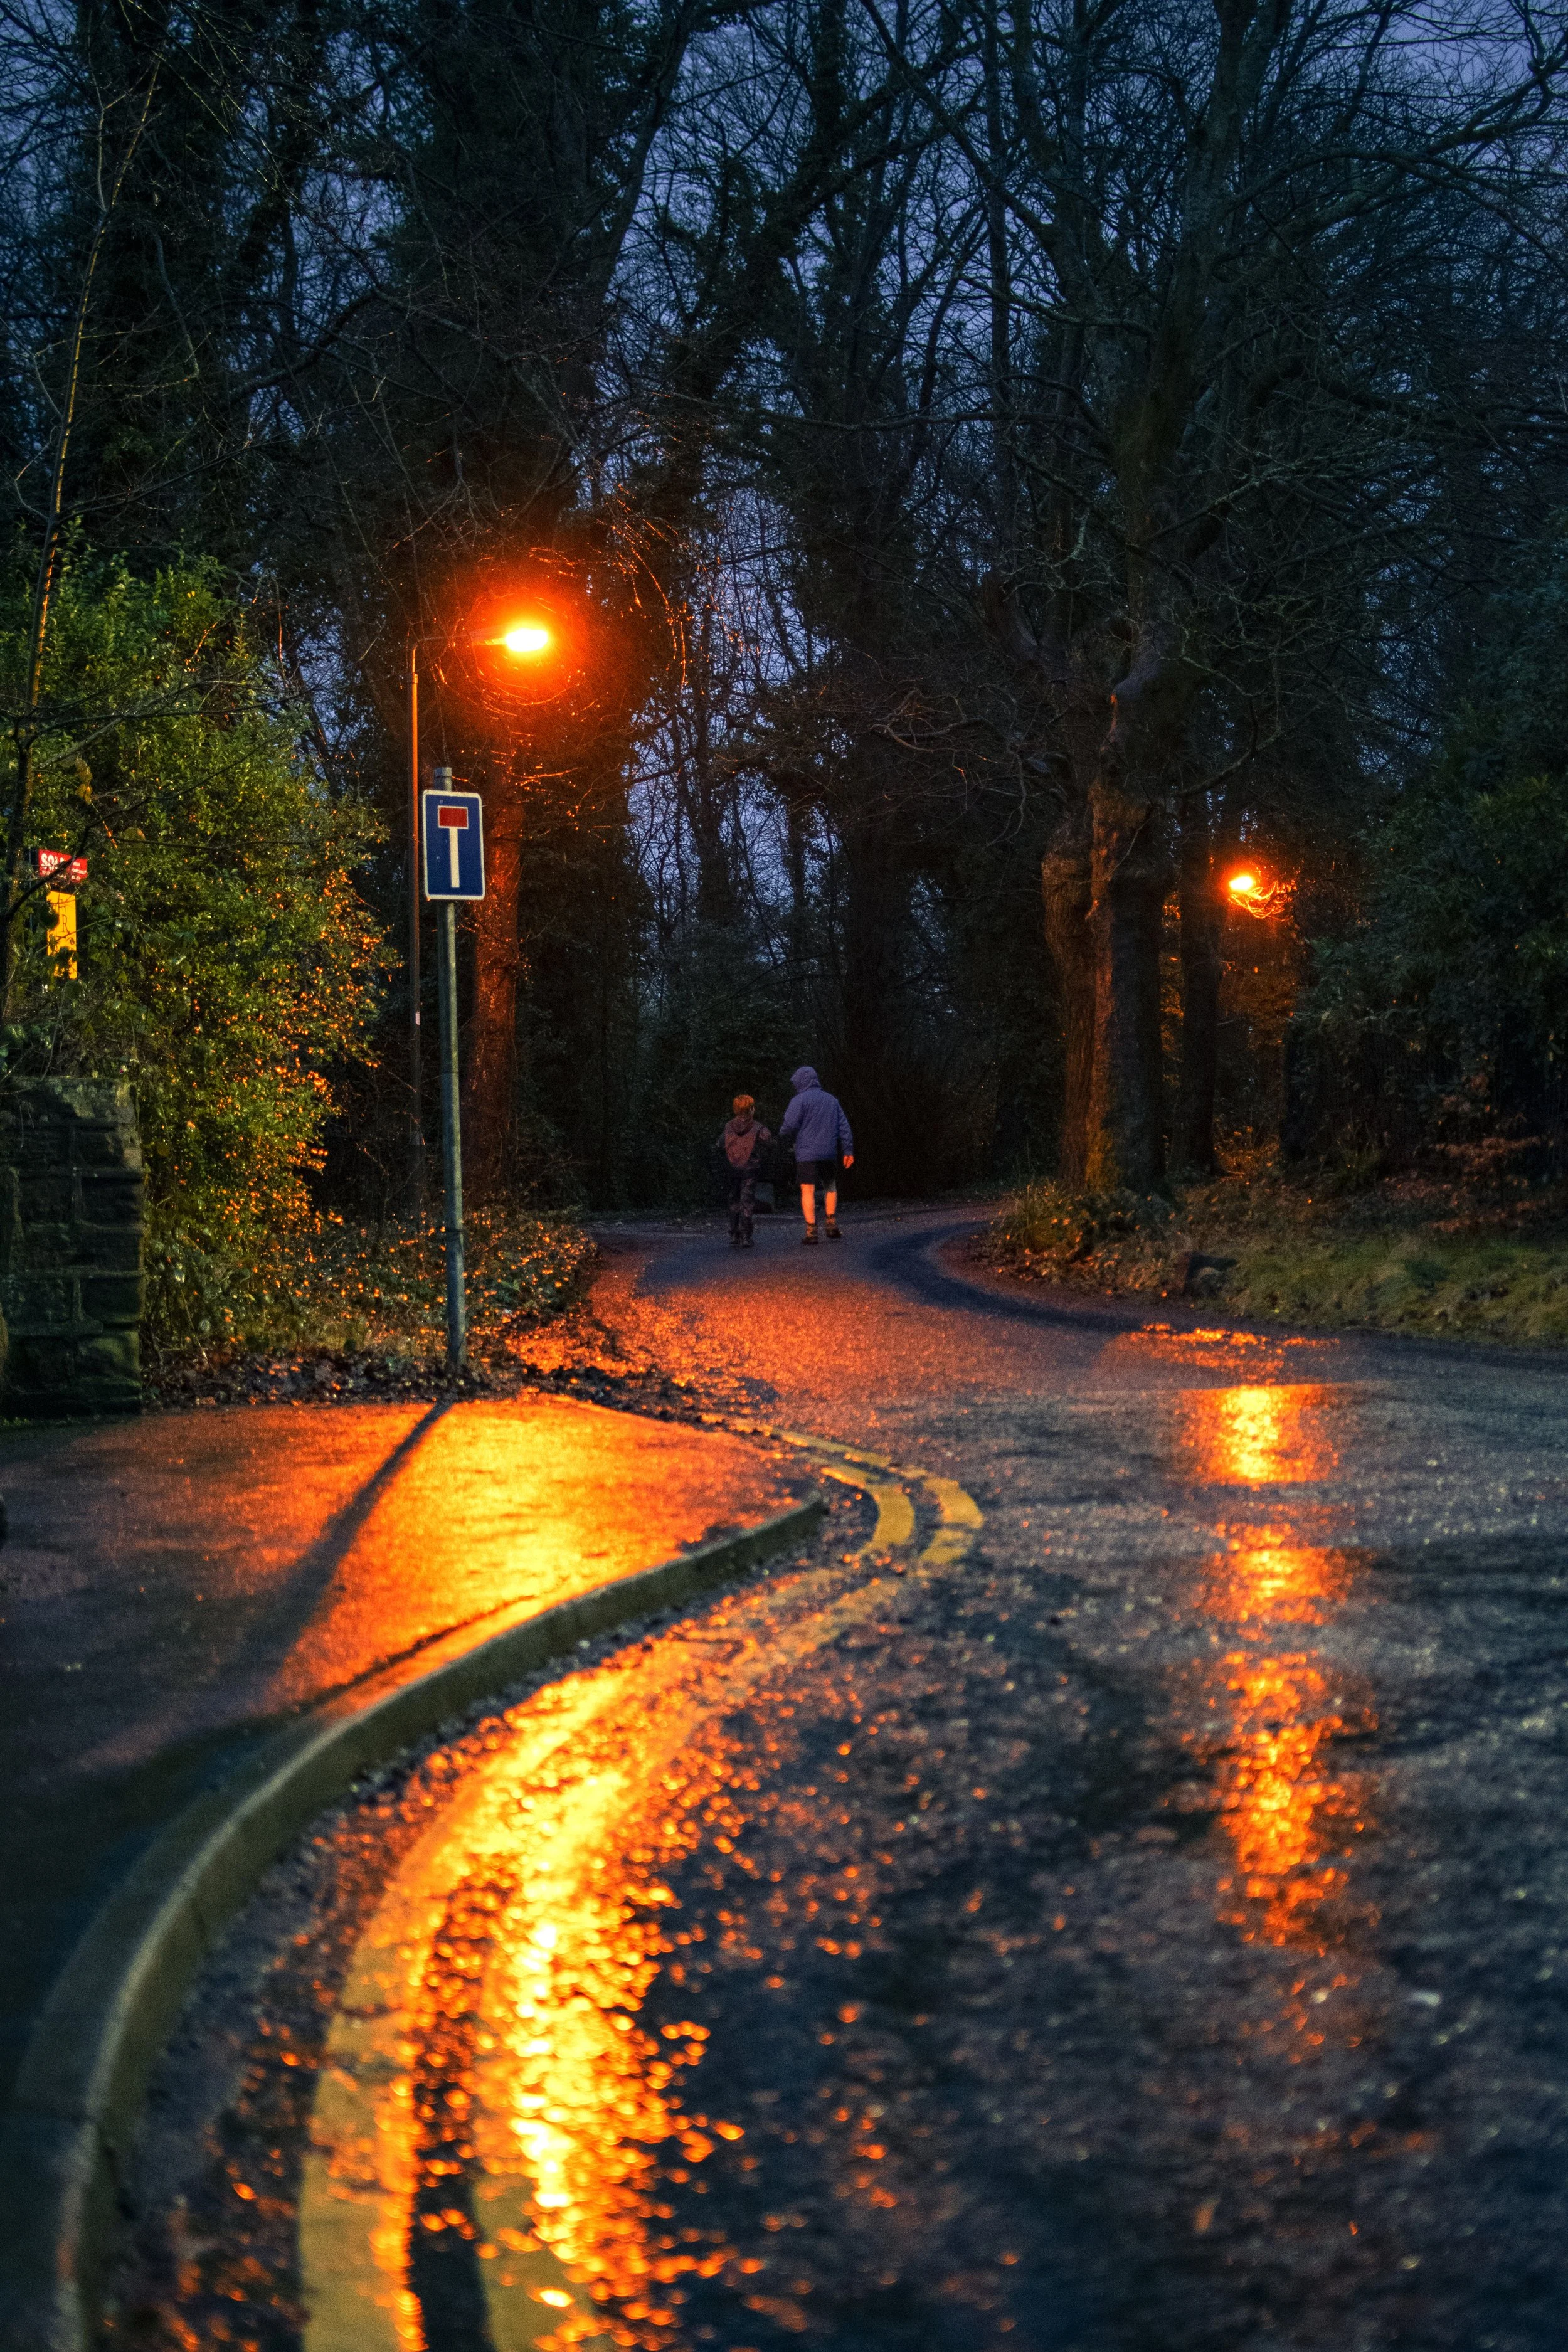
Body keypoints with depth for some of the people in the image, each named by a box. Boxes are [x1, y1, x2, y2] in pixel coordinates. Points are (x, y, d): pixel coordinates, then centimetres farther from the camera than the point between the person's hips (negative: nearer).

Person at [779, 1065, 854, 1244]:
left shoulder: (800, 1100, -4)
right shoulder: (832, 1100, 14)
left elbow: (790, 1126, -11)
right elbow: (844, 1127, 12)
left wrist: (782, 1139, 8)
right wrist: (848, 1151, 13)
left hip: (806, 1154, -5)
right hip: (829, 1154, 5)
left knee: (808, 1190, -4)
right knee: (831, 1188, 19)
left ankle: (811, 1230, -8)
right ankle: (832, 1225, 12)